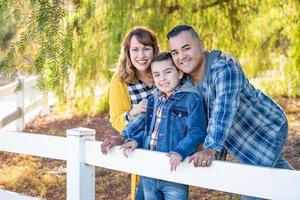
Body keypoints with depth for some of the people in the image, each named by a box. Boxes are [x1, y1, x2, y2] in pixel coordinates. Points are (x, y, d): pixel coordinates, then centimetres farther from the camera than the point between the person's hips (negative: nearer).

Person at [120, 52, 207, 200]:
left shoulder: (192, 98, -9)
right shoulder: (154, 99, 13)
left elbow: (196, 132, -18)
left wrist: (180, 152, -31)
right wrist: (134, 140, 0)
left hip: (174, 173, -6)